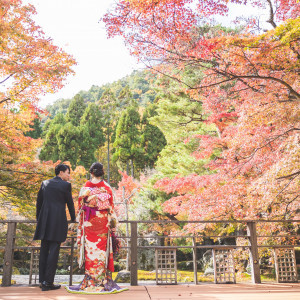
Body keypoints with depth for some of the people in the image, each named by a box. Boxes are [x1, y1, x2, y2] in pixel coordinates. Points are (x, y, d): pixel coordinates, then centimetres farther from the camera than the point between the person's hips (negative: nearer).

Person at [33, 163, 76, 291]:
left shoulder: (45, 183, 11)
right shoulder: (66, 185, -4)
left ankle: (42, 280, 16)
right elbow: (70, 203, 3)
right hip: (58, 220, -5)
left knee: (44, 250, 11)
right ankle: (48, 282, 0)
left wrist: (38, 218, 25)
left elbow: (39, 202, 15)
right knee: (54, 250, -2)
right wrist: (73, 218, 18)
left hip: (44, 220, 5)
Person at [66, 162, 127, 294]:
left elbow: (80, 206, 4)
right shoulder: (107, 187, -2)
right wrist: (113, 224, 7)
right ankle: (103, 280, 10)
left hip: (88, 222, 0)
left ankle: (90, 281, 11)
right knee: (102, 249, 5)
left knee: (90, 249, 6)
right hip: (103, 222, 0)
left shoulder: (85, 187, -1)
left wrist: (80, 223, 14)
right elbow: (111, 207, 1)